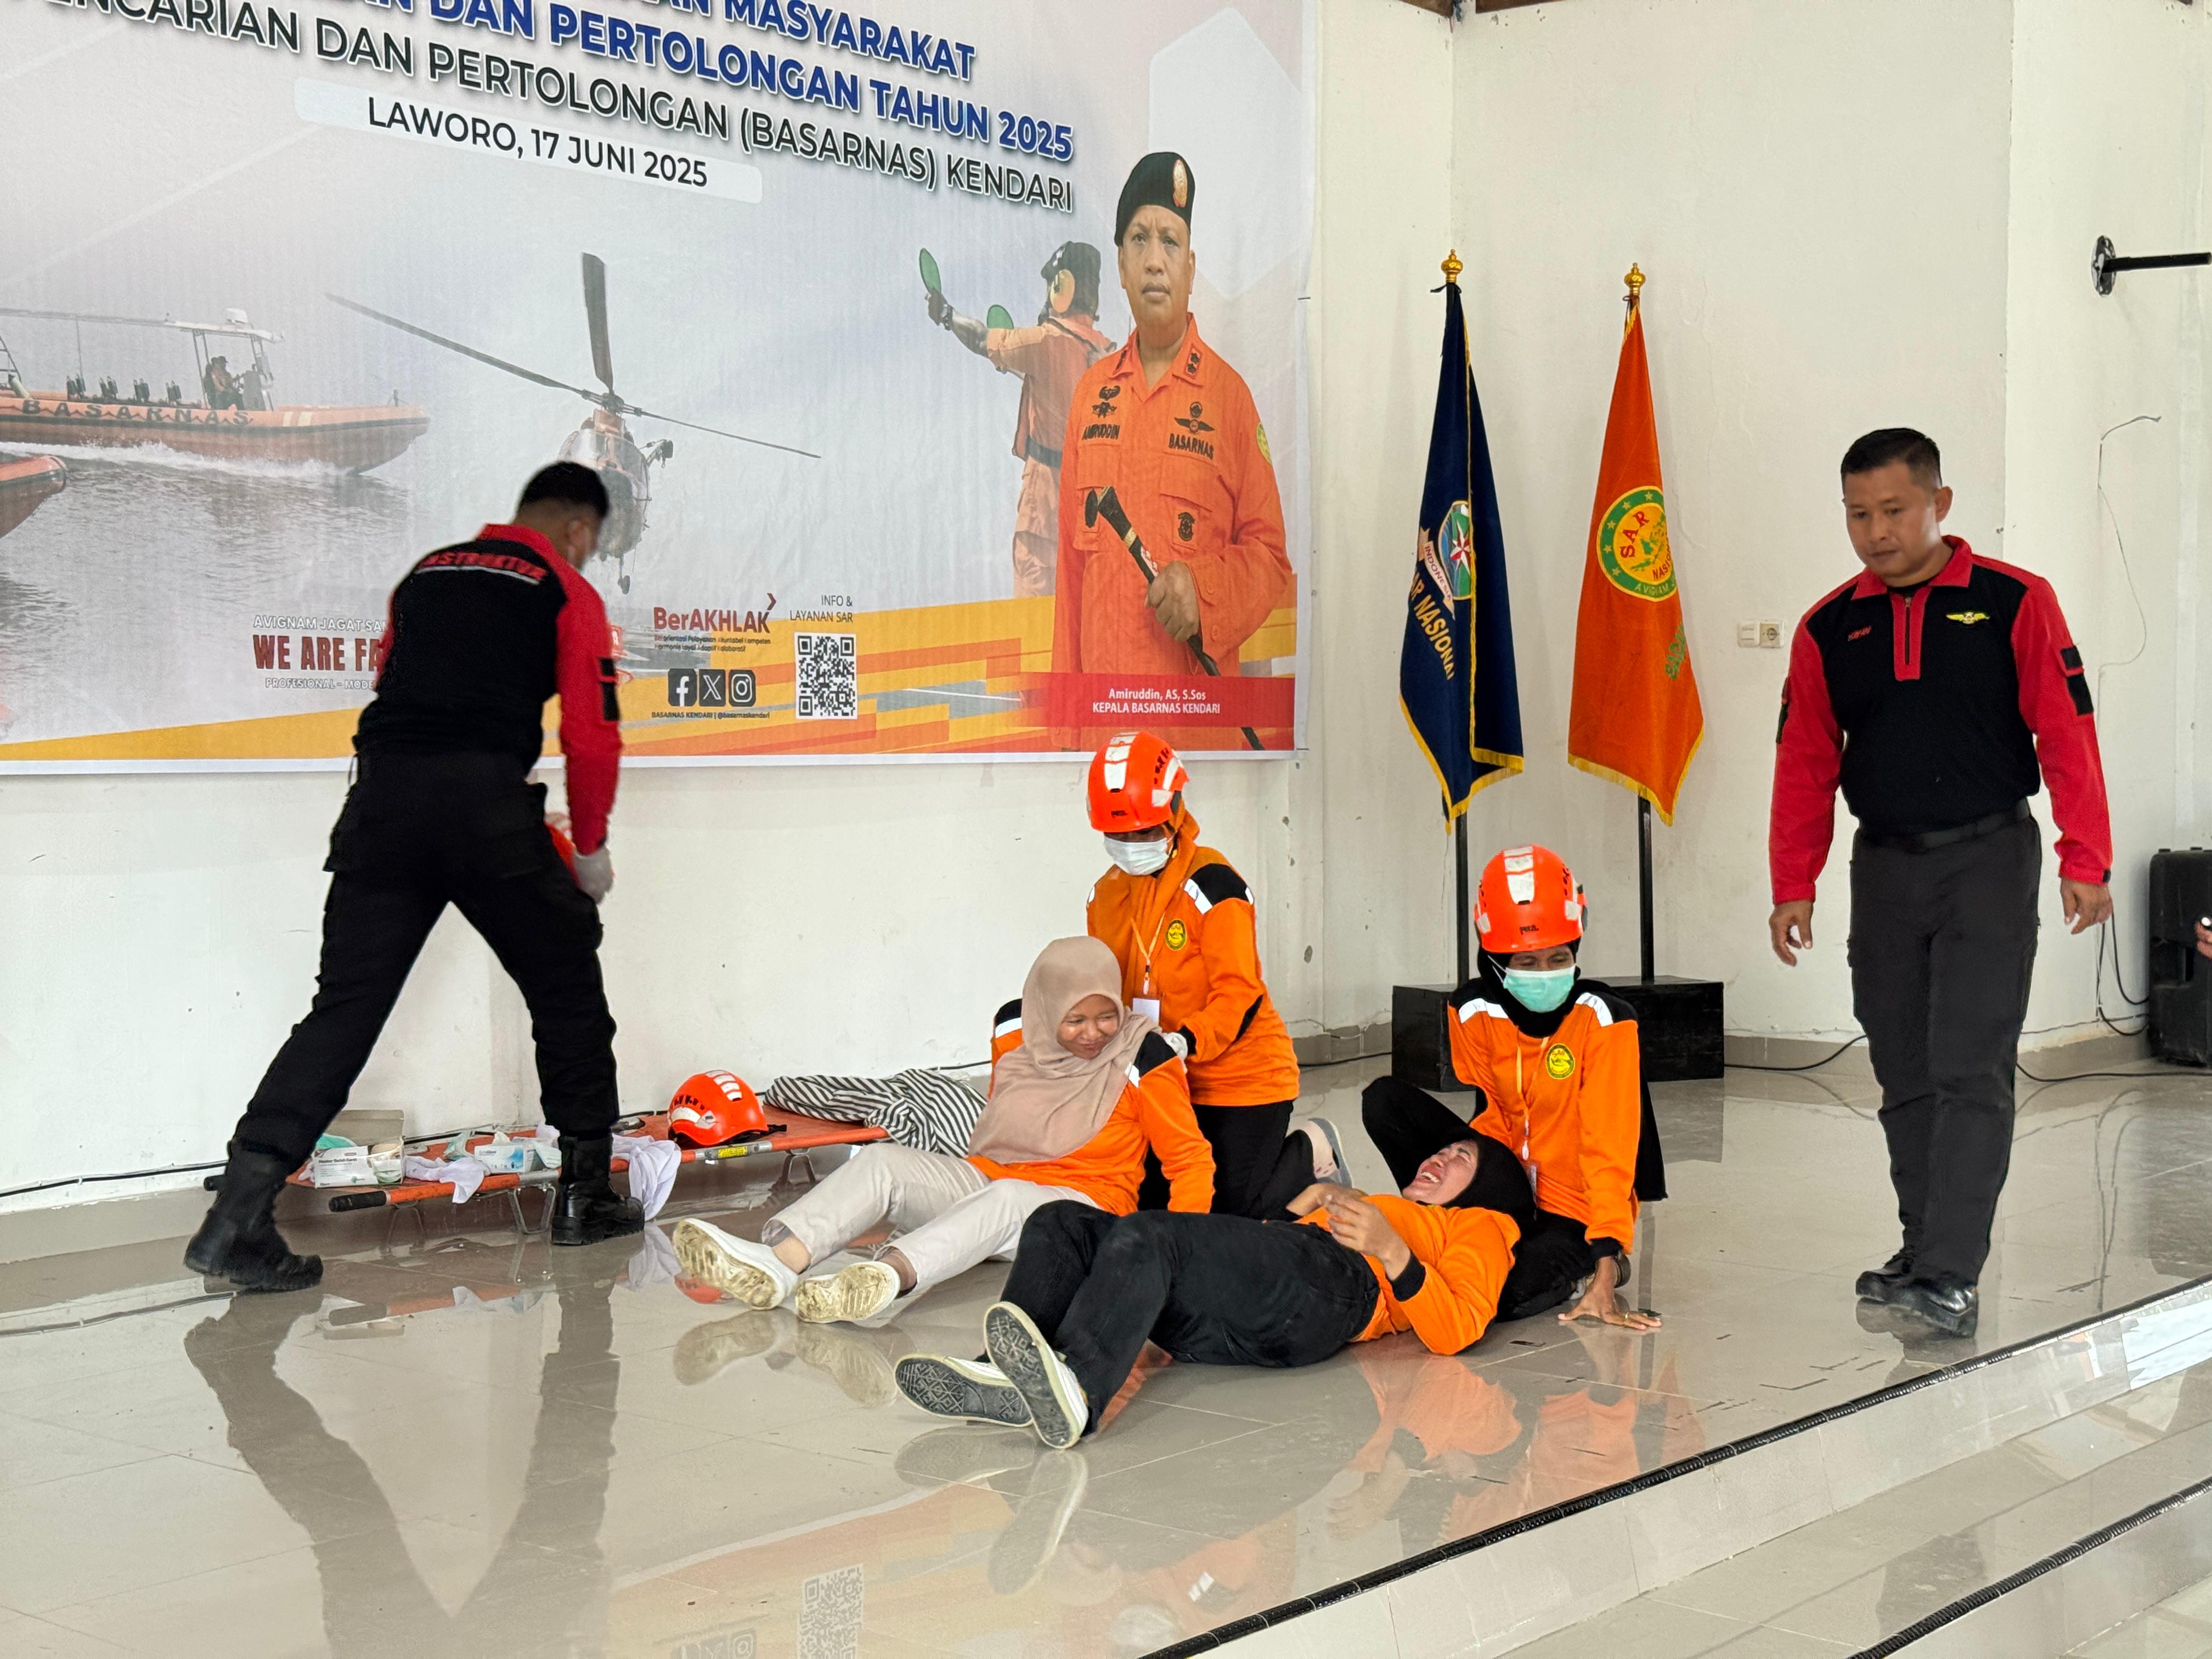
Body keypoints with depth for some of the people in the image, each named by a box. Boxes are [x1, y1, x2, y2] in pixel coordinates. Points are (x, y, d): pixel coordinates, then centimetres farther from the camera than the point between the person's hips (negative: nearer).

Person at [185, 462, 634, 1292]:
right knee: (567, 989, 14)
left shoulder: (426, 573, 23)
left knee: (345, 1004, 4)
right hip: (487, 803, -4)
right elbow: (592, 735, 1)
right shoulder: (568, 593, 8)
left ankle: (238, 1214, -6)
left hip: (381, 793, 4)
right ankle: (585, 1196, 18)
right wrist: (591, 849, 13)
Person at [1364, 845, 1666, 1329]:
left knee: (1497, 1296, -32)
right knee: (1385, 1100, -13)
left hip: (1578, 1212, -4)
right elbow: (1497, 1113, 3)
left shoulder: (1605, 1020, -20)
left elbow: (1610, 1148, -22)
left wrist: (1605, 1269, -28)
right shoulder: (1474, 1011, -8)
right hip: (1513, 1185, 5)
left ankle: (1587, 1268, 2)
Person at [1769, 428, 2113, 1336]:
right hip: (1885, 867, 4)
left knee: (1971, 1072, -9)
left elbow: (2067, 735, -6)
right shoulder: (1828, 629, 6)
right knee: (1905, 1077, 10)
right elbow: (1804, 765, 8)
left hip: (1990, 859, -4)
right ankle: (1921, 1250, 21)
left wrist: (2084, 861, -12)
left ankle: (1951, 1276, -10)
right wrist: (1793, 887, 4)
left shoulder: (2015, 603, -3)